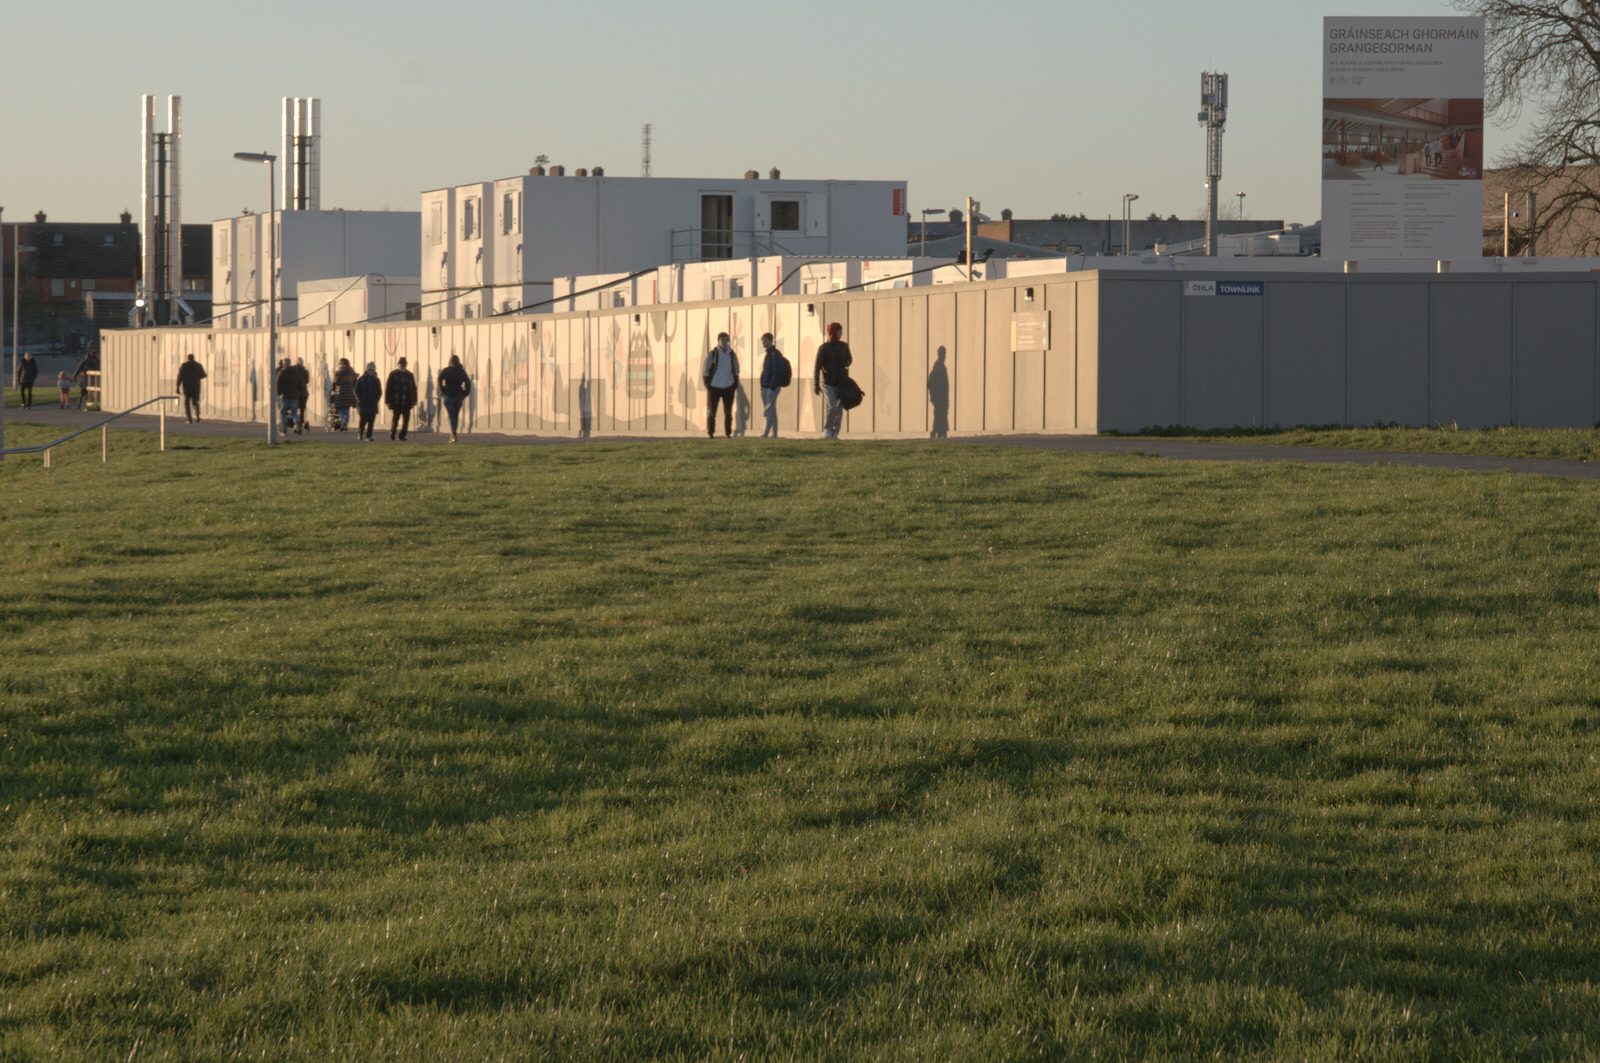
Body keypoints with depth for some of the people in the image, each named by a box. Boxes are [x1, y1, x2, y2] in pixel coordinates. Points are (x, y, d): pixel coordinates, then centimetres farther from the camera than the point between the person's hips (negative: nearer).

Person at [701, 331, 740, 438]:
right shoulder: (712, 354, -4)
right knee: (711, 411, 0)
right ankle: (710, 433, 7)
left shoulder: (732, 354, 5)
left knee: (728, 412, 5)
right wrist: (707, 384, -9)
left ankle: (728, 433, 12)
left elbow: (736, 371, 14)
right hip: (714, 387, -2)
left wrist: (735, 384, 4)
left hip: (728, 388, 2)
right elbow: (705, 371, -1)